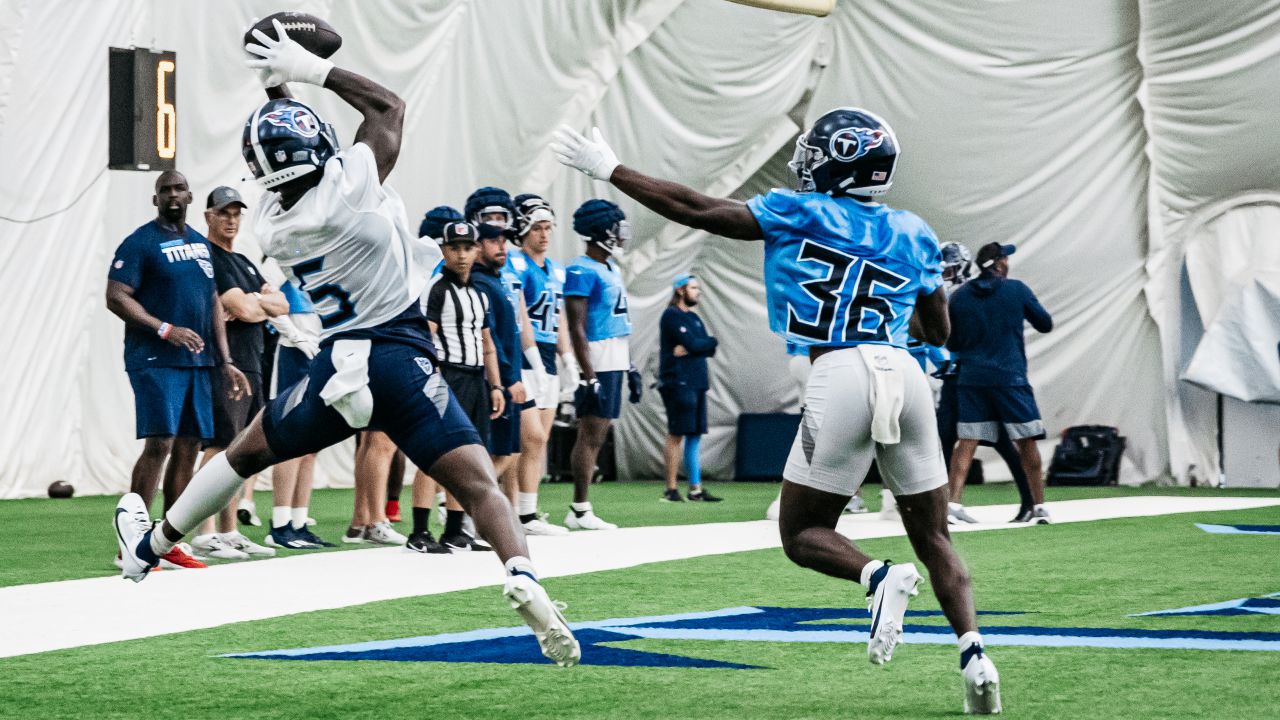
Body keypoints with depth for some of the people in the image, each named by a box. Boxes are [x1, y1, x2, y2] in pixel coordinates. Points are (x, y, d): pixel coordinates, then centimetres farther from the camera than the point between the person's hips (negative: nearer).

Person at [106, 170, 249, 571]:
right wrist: (165, 329, -22)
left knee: (188, 448, 5)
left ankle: (169, 545, 11)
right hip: (155, 361, -7)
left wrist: (225, 363, 17)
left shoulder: (201, 245, 18)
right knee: (160, 443, -14)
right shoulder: (141, 243, -4)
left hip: (197, 362, 7)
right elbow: (116, 298, -12)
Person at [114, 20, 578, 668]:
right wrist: (311, 70, 10)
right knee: (477, 482, -9)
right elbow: (388, 105, 6)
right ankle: (522, 575, -36)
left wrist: (278, 89, 26)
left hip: (335, 365, 4)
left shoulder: (272, 225, 1)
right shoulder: (350, 183, -12)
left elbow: (294, 175, 25)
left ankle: (150, 546, 40)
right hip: (400, 358, -4)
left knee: (246, 451, 26)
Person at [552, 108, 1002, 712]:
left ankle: (880, 577, -21)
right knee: (932, 536, 12)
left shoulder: (799, 214, 5)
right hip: (905, 373, 4)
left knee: (802, 533, 9)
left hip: (841, 375, -4)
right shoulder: (912, 233, 17)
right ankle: (972, 653, -8)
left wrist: (609, 170, 13)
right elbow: (938, 331, 23)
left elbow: (697, 211, 5)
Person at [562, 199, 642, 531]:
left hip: (615, 363, 9)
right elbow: (577, 329, -17)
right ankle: (580, 511, -5)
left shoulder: (612, 268, 16)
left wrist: (631, 368, 21)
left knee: (596, 435, 9)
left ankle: (580, 511, 11)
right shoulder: (582, 272, -13)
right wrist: (589, 377, -21)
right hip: (597, 363, -9)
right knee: (591, 435, -7)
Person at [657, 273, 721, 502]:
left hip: (696, 383, 8)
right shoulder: (672, 316, -6)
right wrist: (712, 341, 2)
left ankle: (696, 489, 8)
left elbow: (710, 349, 8)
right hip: (678, 383, -8)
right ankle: (671, 489, -6)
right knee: (676, 435, -8)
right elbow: (693, 344, -17)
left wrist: (689, 349, -11)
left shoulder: (694, 318, 20)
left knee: (694, 437, 7)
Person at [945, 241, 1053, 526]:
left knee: (966, 441, 1)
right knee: (1026, 441, 6)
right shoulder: (1016, 290, -1)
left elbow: (951, 343, 10)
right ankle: (1038, 505, 10)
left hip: (971, 378, 2)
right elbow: (1045, 324, 9)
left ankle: (953, 501, -12)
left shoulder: (959, 296, 5)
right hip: (1009, 377, -2)